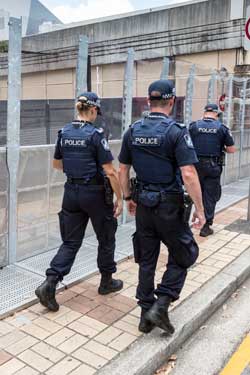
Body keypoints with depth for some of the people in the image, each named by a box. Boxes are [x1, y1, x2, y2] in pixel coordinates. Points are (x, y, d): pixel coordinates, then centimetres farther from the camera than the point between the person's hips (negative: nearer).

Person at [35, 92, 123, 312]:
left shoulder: (64, 133, 4)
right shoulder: (95, 134, -15)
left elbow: (56, 164, 16)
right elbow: (110, 172, -17)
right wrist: (120, 198, -9)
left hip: (71, 191, 5)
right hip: (95, 193, -5)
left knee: (71, 241, 11)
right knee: (106, 238, 15)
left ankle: (49, 284, -2)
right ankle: (107, 282, 31)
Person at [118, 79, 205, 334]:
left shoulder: (133, 131, 3)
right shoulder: (176, 132, -13)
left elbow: (122, 170, 8)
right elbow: (188, 174, -20)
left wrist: (128, 197, 20)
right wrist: (199, 209, -11)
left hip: (143, 204, 5)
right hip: (169, 205, -5)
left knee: (146, 260, 15)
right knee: (182, 256, 14)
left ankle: (146, 314, 25)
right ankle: (160, 306, 5)